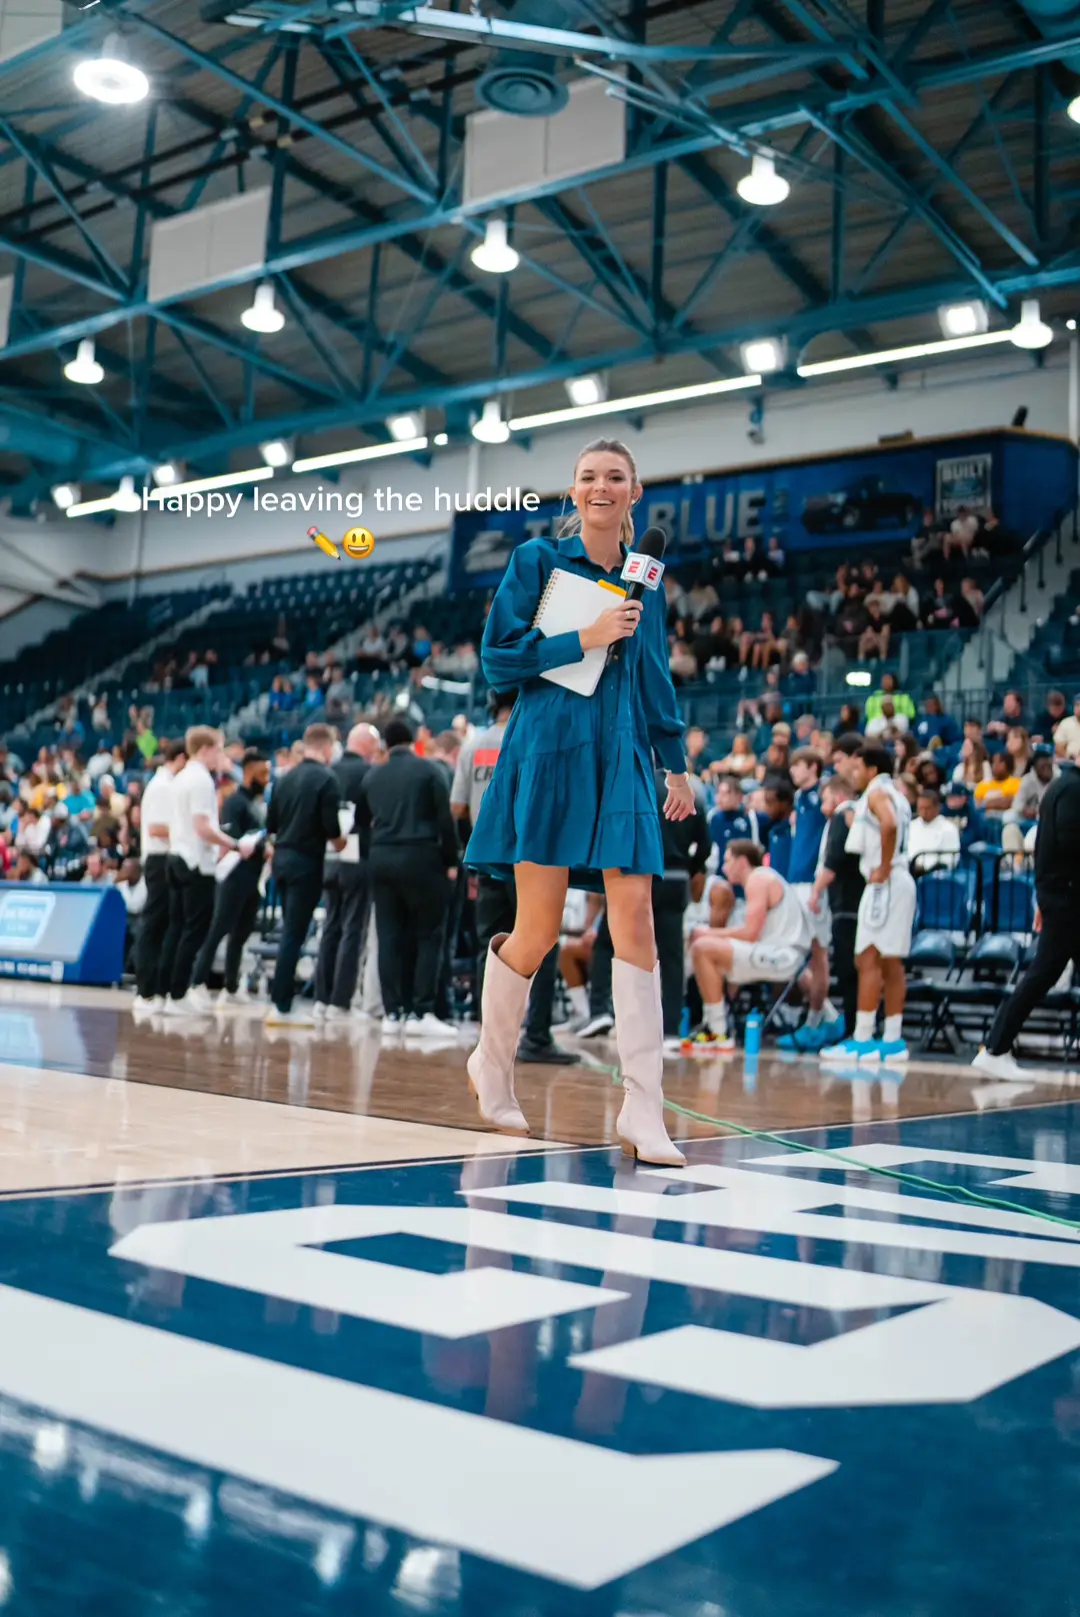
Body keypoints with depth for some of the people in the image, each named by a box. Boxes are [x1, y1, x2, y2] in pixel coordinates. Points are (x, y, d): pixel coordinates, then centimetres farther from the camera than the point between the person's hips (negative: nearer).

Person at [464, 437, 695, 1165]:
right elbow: (499, 657, -4)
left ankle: (644, 1112, -6)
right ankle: (492, 1064, 25)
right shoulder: (538, 560, 2)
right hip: (550, 751, -3)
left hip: (620, 760, 4)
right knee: (538, 932, -1)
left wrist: (676, 763, 21)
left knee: (636, 924, -7)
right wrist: (584, 639, -12)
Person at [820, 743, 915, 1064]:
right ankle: (892, 1040, 11)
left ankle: (862, 1040, -10)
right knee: (890, 963, 9)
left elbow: (889, 824, -28)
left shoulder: (877, 793, -9)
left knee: (869, 960, -9)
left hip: (885, 883, -10)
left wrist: (884, 868, -21)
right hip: (898, 881, 10)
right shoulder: (895, 792, 20)